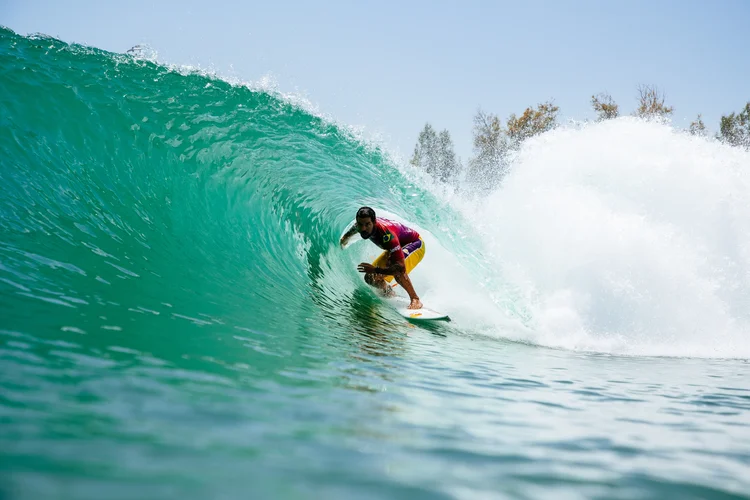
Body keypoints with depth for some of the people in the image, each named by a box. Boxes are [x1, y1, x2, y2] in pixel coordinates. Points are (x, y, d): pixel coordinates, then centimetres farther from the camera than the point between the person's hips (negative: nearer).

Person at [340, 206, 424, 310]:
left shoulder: (386, 234, -42)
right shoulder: (361, 225, -21)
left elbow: (401, 267, -46)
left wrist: (375, 270, -42)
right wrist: (345, 238, 27)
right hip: (393, 248, 8)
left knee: (397, 270, -38)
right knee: (371, 278, -4)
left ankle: (415, 299, -17)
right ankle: (391, 295, 25)